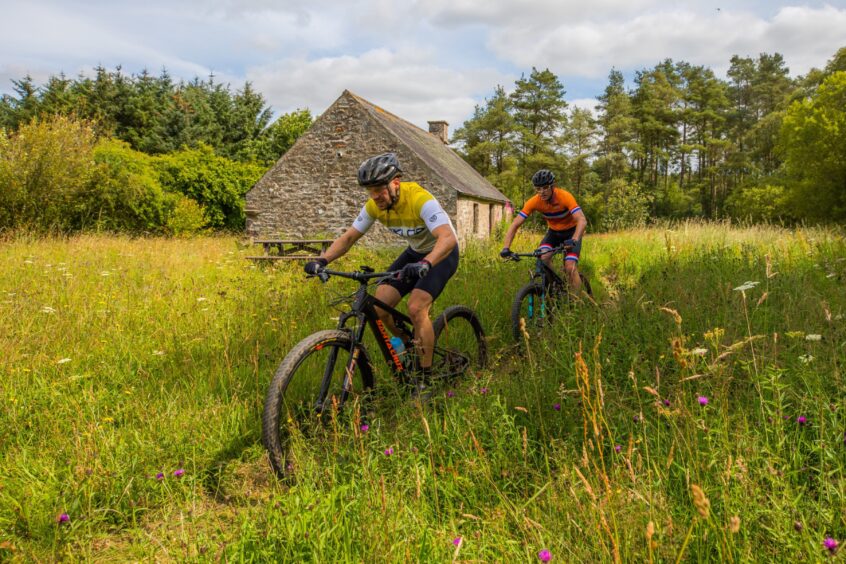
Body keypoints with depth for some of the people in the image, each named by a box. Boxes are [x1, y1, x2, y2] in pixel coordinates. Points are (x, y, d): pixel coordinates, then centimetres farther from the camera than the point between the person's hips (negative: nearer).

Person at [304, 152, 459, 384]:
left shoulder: (420, 200, -33)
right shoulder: (374, 205, -13)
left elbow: (448, 238, -44)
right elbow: (348, 237, -7)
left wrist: (425, 264, -62)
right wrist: (322, 260, -24)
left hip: (442, 253, -6)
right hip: (415, 252, 7)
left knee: (416, 308, -24)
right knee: (379, 305, -9)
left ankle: (426, 377, -10)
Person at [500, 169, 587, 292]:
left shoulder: (564, 196, -31)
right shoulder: (534, 202, -22)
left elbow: (582, 220, -41)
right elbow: (515, 224, -24)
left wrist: (574, 240, -58)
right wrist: (506, 248, -36)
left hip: (571, 231, -3)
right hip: (553, 231, 3)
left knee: (570, 268, -18)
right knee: (543, 258, -24)